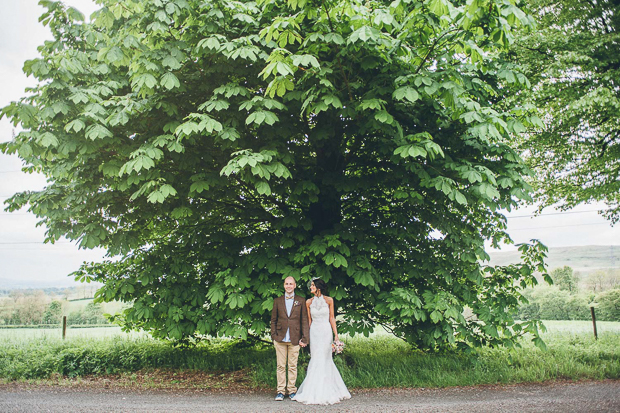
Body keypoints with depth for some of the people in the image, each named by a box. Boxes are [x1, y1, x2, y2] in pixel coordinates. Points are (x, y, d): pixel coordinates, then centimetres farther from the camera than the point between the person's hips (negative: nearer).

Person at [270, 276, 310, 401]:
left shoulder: (301, 301, 6)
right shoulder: (277, 301, 10)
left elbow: (304, 320, 4)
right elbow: (273, 320, 12)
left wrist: (304, 338, -3)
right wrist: (274, 336, 3)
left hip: (295, 339, -1)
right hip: (280, 339, 1)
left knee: (293, 366, 5)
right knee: (281, 366, 4)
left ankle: (292, 390, 16)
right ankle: (280, 391, 13)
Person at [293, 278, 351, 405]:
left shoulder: (329, 300, -1)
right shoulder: (309, 302, 4)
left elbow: (332, 318, 3)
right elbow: (309, 320, 9)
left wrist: (336, 335, 0)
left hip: (326, 332, -2)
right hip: (314, 332, 2)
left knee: (324, 360, 0)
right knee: (315, 360, 2)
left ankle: (324, 392, 11)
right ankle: (314, 391, 14)